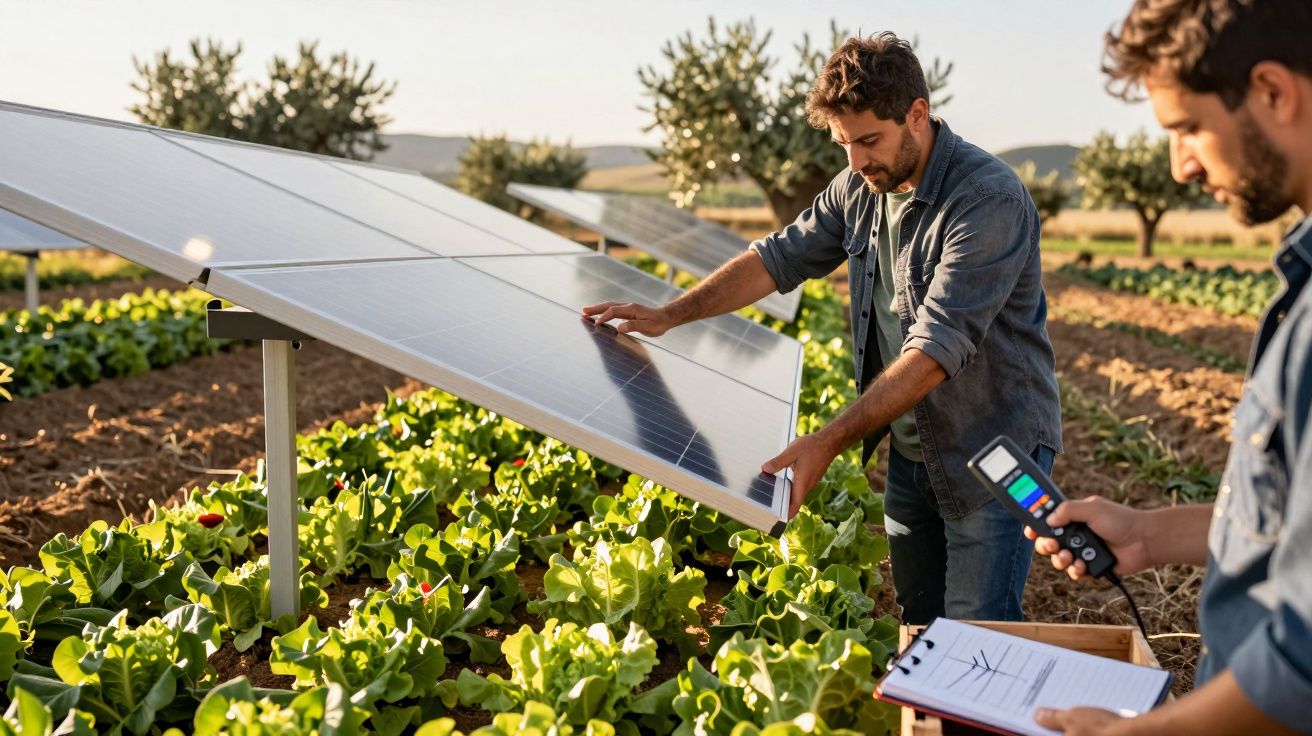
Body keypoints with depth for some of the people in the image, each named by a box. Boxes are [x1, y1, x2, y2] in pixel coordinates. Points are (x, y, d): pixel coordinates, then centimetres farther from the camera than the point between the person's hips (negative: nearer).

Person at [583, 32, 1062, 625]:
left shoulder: (991, 200, -23)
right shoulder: (860, 188, 1)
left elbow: (937, 347, -29)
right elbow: (781, 256, 6)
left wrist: (828, 442, -32)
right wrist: (670, 315, -5)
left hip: (993, 449, -6)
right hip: (910, 448, 7)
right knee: (917, 628, 17)